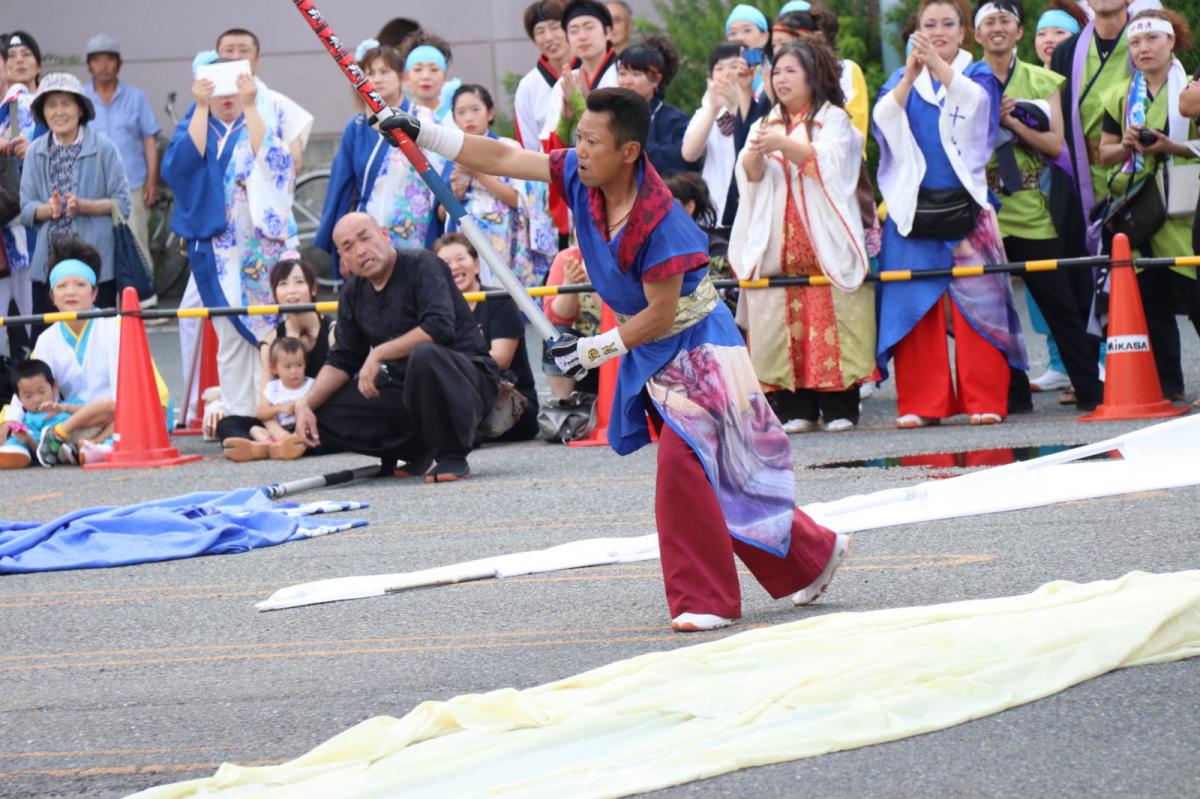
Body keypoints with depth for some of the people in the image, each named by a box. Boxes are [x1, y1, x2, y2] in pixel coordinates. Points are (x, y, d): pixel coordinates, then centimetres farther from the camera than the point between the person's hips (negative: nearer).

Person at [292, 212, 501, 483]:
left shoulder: (421, 265, -12)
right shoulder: (353, 293, 9)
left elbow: (439, 328, -27)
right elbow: (341, 360, 12)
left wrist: (378, 354, -24)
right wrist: (306, 404, -4)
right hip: (404, 388, 7)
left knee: (424, 355, -41)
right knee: (323, 414, -6)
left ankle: (451, 457, -22)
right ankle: (421, 453, 2)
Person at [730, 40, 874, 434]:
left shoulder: (834, 120, 5)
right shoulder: (768, 124, 19)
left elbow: (826, 162, -12)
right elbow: (750, 175, 6)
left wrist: (783, 145, -26)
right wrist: (756, 153, -17)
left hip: (825, 238, -4)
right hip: (779, 245, 4)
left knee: (830, 317, -9)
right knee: (785, 320, -4)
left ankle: (839, 407, -6)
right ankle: (796, 409, -2)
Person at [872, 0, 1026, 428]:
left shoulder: (978, 74, 10)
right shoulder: (901, 79, 15)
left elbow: (976, 100, -14)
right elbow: (884, 119, -5)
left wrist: (939, 67, -29)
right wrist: (910, 75, -20)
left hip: (964, 204, -2)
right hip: (914, 208, 2)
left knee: (978, 301, -8)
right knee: (914, 305, -2)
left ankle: (984, 399, -4)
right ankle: (920, 403, 2)